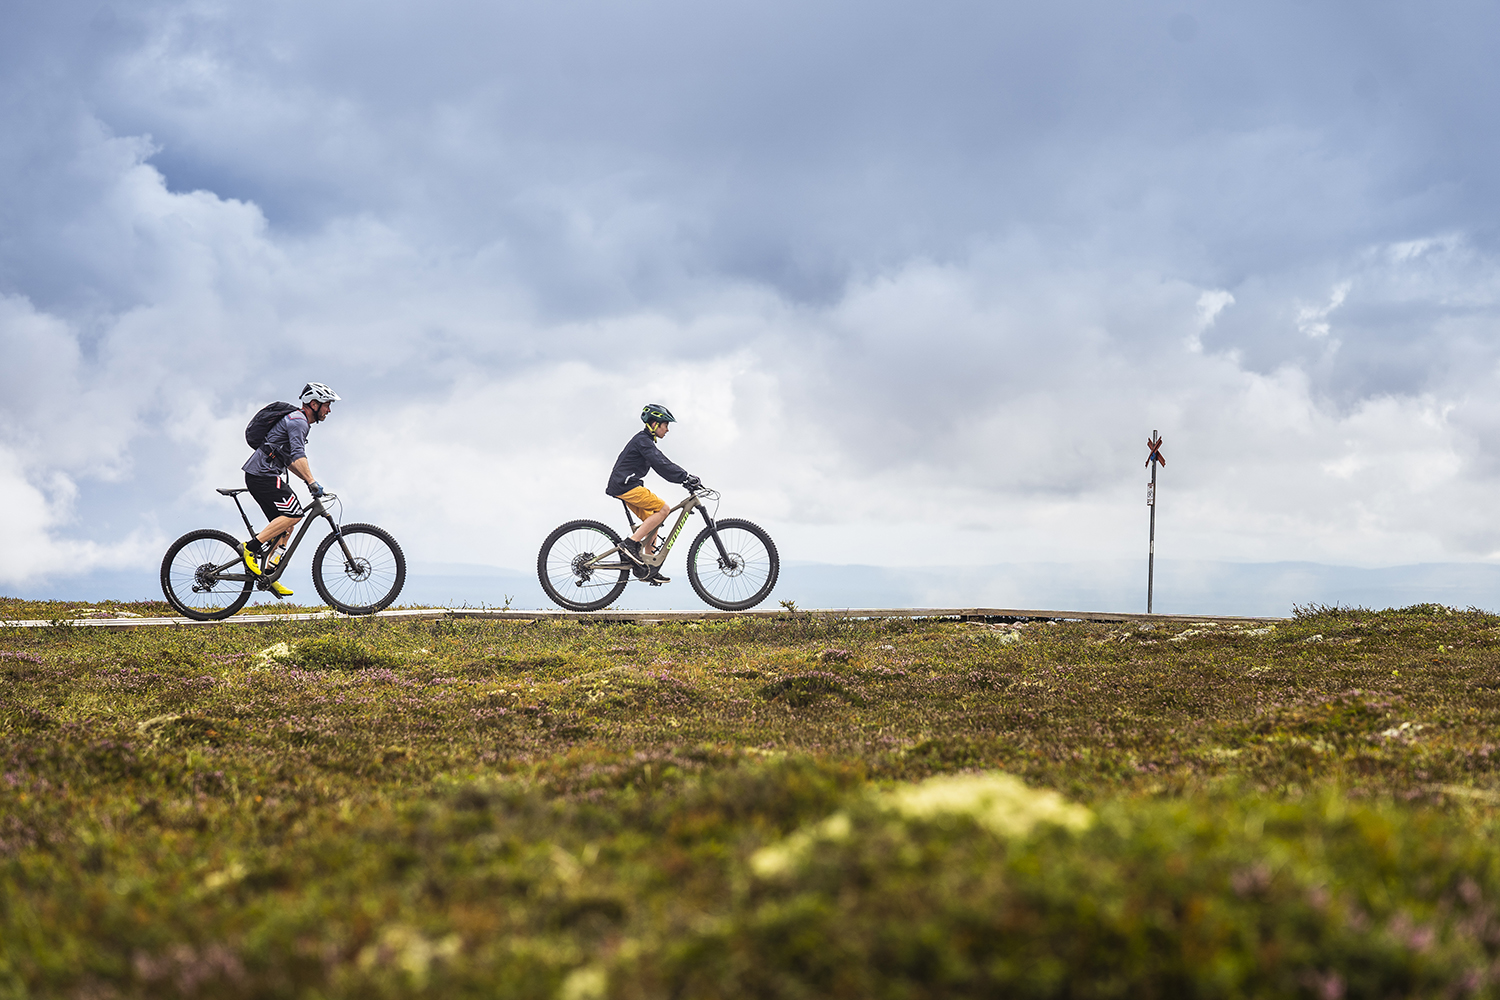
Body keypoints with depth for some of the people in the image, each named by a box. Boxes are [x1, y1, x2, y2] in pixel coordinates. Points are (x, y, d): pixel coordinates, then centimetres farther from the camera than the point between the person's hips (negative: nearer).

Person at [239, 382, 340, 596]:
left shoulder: (297, 421, 24)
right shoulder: (298, 421, -10)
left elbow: (289, 459, 30)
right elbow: (298, 455, -26)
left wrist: (309, 480, 24)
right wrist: (311, 482, -34)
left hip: (259, 475, 11)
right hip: (264, 475, -11)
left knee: (286, 524, 10)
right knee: (294, 514, -17)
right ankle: (251, 548, -17)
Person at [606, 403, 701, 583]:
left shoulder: (645, 441, 20)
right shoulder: (643, 440, -13)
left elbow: (663, 465, 20)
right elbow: (661, 464, -24)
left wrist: (685, 478, 9)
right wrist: (686, 477, -25)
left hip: (627, 486, 10)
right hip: (626, 486, -10)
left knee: (654, 521, 9)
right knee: (662, 508, -15)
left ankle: (648, 569, 8)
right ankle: (630, 544, -18)